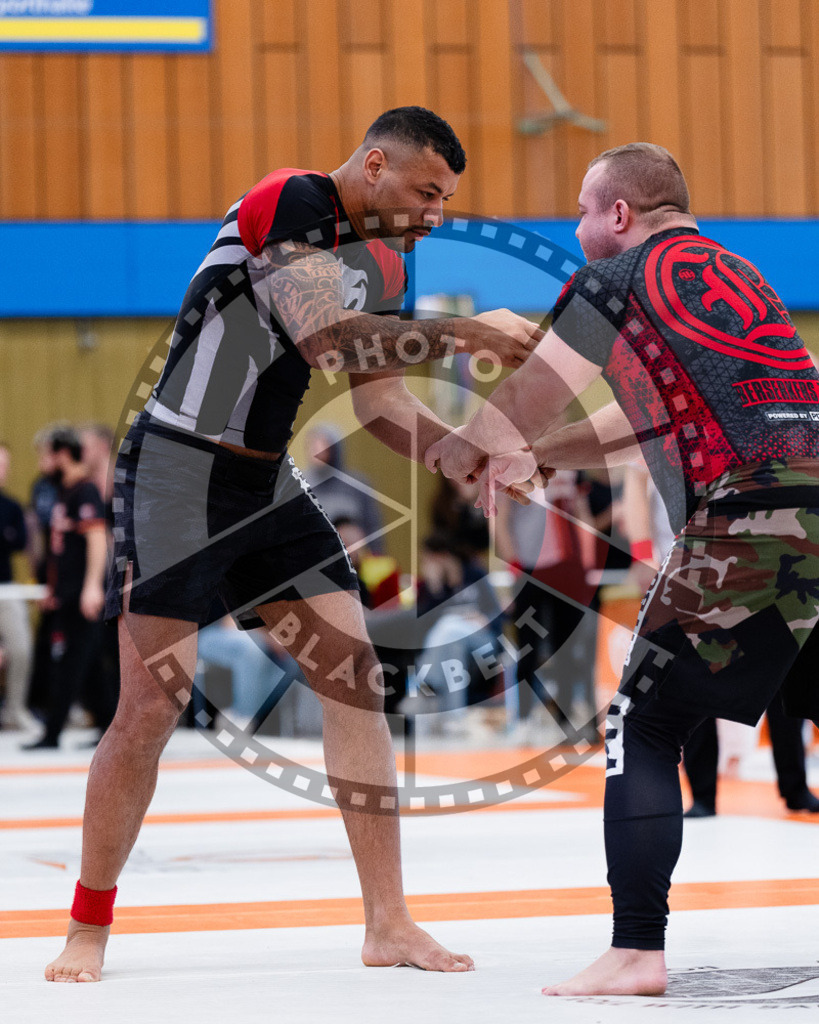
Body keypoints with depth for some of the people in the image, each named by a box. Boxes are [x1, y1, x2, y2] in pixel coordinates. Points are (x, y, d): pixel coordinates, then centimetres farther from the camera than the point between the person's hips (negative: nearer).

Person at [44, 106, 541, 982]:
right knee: (151, 705, -9)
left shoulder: (377, 260, 11)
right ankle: (88, 928, 8)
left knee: (356, 680, 0)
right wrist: (466, 335, -25)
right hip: (175, 473, -8)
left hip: (265, 483, 9)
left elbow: (382, 407, 15)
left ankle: (387, 923, 6)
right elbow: (328, 342, -27)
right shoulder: (289, 203, -15)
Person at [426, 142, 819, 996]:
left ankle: (636, 954, -3)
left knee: (644, 727, 4)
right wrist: (543, 454, 40)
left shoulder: (622, 275, 6)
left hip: (749, 525, -7)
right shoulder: (733, 274, 28)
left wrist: (472, 445, 35)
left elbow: (530, 395, 14)